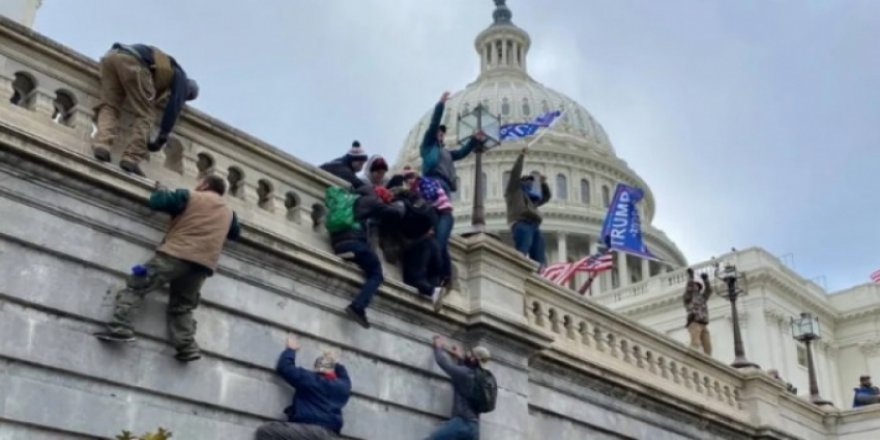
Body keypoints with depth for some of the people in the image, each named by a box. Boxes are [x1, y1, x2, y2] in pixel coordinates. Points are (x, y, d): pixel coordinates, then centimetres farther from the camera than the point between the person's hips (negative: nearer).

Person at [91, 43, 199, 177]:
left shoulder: (162, 68, 42)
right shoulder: (180, 76, 22)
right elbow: (174, 106, 10)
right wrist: (162, 138, 12)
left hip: (112, 55, 7)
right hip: (132, 60, -7)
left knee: (109, 107, 5)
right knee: (144, 115, -1)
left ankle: (101, 146, -18)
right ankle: (131, 159, -14)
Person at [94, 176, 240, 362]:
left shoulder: (190, 196, 6)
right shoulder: (228, 212, 21)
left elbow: (156, 201, 4)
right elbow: (235, 233, 38)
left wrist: (161, 191, 25)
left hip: (176, 254, -5)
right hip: (204, 264, 5)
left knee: (135, 287, -1)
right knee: (182, 307, 15)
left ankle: (120, 329, -16)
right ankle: (187, 347, -3)